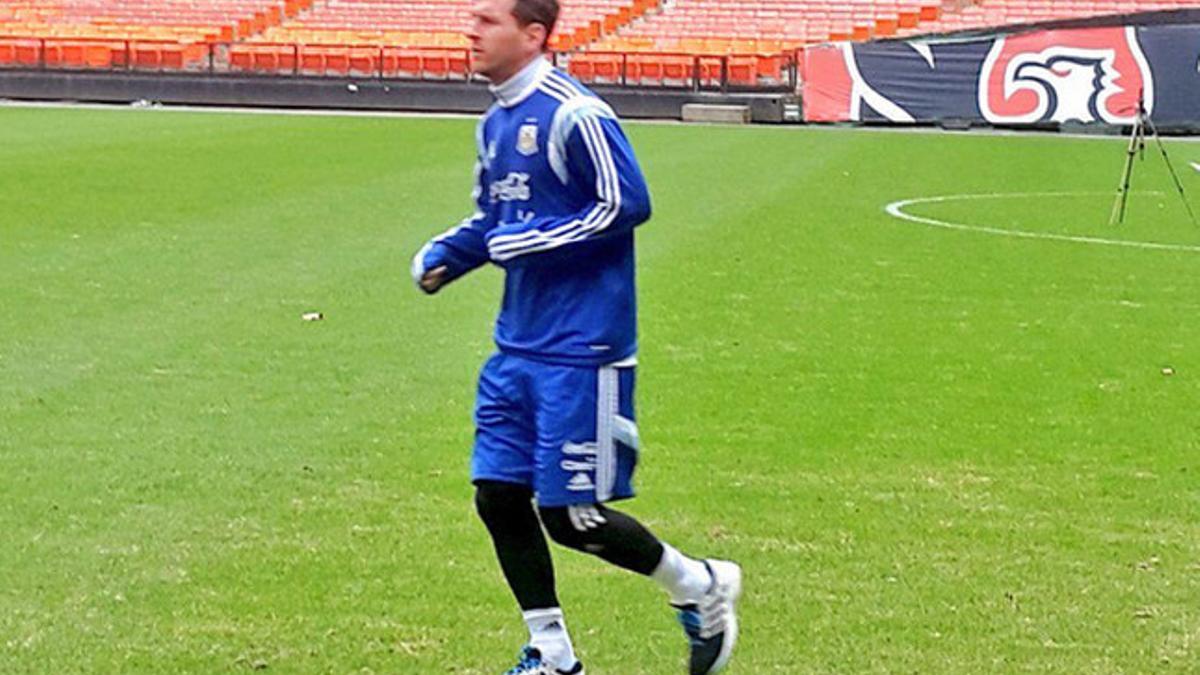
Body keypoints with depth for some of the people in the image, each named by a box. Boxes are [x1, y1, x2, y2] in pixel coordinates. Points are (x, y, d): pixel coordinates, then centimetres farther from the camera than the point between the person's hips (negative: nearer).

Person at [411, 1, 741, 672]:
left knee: (569, 515, -4)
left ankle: (703, 587, 19)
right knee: (498, 495, 7)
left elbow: (627, 204, -20)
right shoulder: (496, 123, 12)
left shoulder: (573, 114, -15)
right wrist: (441, 255, 4)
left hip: (581, 352, -9)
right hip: (518, 346, 9)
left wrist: (525, 242, -17)